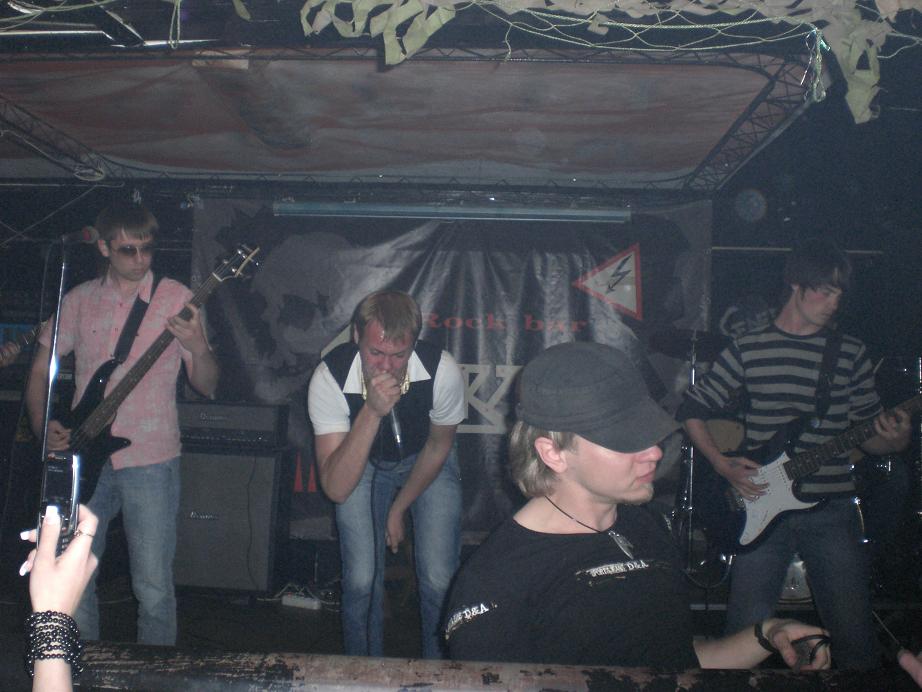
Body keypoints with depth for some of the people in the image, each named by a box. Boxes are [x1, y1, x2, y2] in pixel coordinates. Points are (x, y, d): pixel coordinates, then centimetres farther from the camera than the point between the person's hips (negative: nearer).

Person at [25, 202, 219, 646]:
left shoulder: (175, 298, -1)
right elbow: (41, 369, 17)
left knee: (153, 588, 1)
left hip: (150, 461, -3)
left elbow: (207, 387, -2)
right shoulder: (78, 300, 8)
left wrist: (198, 349, -23)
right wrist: (41, 424, 0)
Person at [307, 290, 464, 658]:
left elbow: (438, 445, -10)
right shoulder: (330, 378, -33)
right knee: (361, 580, -8)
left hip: (425, 462, 0)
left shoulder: (443, 372, -32)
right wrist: (372, 411, -49)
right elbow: (336, 489, -38)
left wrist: (399, 507, -2)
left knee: (439, 581, -8)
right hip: (362, 462, 0)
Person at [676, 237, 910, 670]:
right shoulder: (747, 349, 3)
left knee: (855, 636, 3)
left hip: (832, 511, 2)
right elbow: (691, 409, 7)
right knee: (746, 632, 3)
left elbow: (868, 435, 11)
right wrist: (723, 464, -5)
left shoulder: (851, 354, 9)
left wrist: (894, 440, -11)